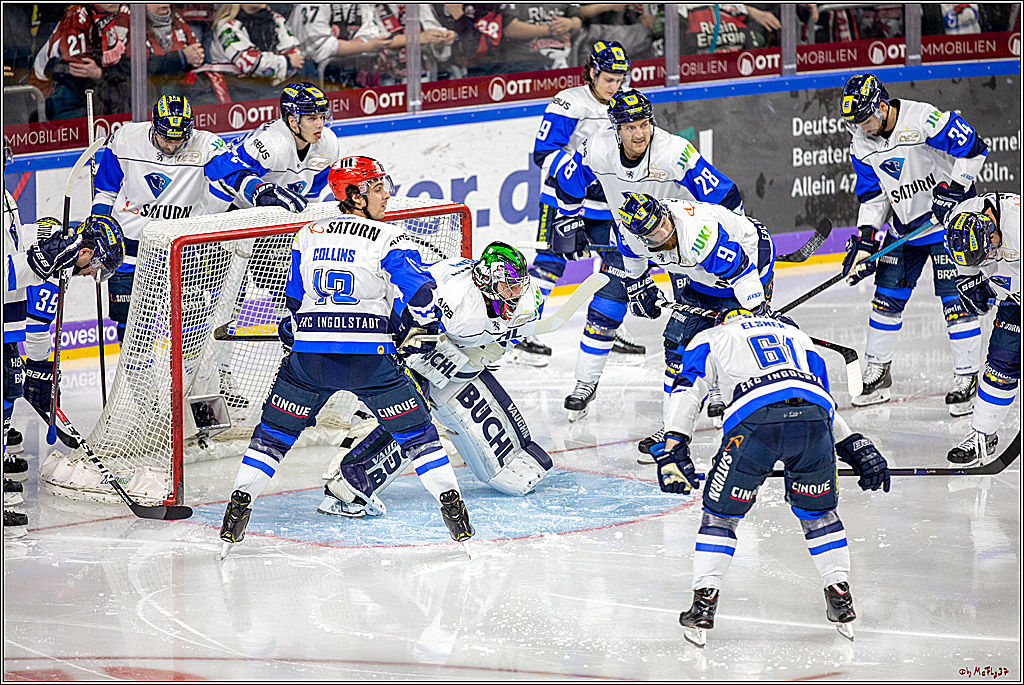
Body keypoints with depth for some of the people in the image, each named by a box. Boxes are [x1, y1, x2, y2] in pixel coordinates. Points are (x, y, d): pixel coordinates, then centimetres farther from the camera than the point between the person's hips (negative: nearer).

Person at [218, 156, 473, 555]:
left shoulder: (308, 235, 11)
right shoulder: (388, 239, -1)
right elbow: (420, 291, -9)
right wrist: (423, 329, 9)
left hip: (309, 358, 3)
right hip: (370, 359, -3)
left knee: (275, 431, 17)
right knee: (414, 428, 11)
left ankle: (240, 504, 10)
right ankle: (450, 503, 5)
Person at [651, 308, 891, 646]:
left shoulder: (709, 338, 31)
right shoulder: (796, 335, 40)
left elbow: (687, 389, 14)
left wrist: (673, 447, 7)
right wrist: (856, 447, 36)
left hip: (756, 420, -3)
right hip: (815, 417, 3)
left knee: (721, 514, 15)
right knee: (817, 512, 25)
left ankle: (704, 605, 9)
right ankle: (841, 600, 24)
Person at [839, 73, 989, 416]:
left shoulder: (923, 120, -24)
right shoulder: (862, 145, -1)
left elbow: (974, 150, -19)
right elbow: (872, 194, 8)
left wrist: (953, 189, -24)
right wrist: (865, 239, -1)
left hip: (949, 216, -7)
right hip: (905, 225, 7)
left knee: (954, 297, -10)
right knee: (887, 295, 7)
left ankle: (966, 377, -2)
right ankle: (877, 371, 21)